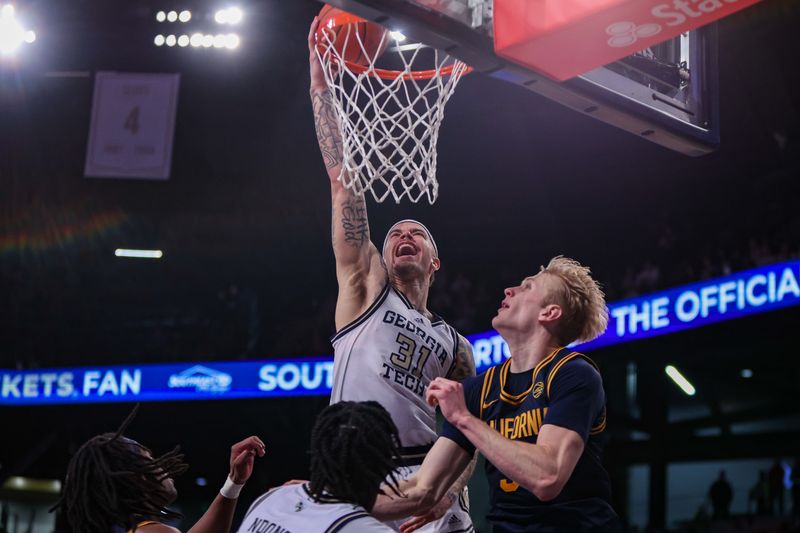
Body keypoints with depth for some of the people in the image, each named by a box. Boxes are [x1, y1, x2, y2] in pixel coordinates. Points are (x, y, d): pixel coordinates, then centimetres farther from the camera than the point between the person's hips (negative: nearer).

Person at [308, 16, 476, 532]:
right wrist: (320, 81, -1)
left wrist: (451, 484, -2)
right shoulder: (365, 288, 11)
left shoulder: (455, 348, 20)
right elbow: (344, 180, 4)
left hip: (425, 483, 2)